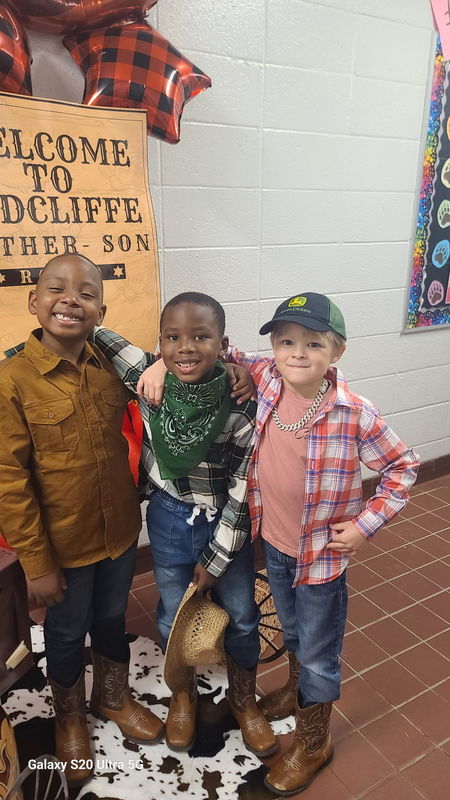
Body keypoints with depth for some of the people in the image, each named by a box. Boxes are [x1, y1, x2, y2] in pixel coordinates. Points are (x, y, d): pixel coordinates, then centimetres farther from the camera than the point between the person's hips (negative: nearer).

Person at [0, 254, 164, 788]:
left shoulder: (112, 366, -7)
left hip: (120, 532, 4)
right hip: (62, 544, -3)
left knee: (112, 619, 25)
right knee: (67, 633, 20)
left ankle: (112, 697, 53)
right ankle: (69, 718, 50)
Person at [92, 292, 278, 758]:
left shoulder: (243, 405, -24)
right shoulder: (147, 379, -19)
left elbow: (243, 487, -15)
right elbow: (97, 335, -2)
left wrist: (216, 558, -9)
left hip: (226, 523, -1)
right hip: (170, 518, 2)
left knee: (240, 616, 17)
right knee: (174, 615, 19)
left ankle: (243, 699, 47)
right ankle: (183, 694, 51)